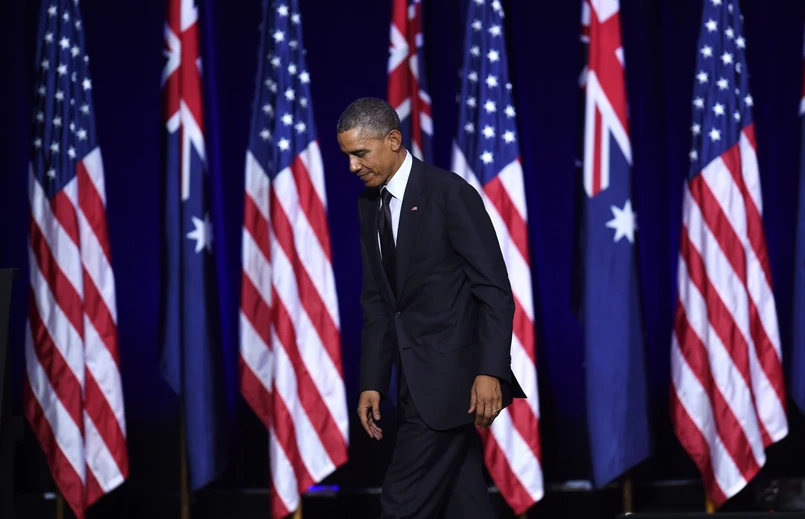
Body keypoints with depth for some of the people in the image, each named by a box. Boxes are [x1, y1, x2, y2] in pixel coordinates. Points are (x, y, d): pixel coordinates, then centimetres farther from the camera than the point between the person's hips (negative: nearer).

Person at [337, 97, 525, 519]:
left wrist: (490, 373, -21)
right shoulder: (369, 204, 11)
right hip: (416, 376, 8)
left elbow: (495, 289, -14)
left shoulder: (450, 193, -12)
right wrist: (372, 383, 10)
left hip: (450, 373, -7)